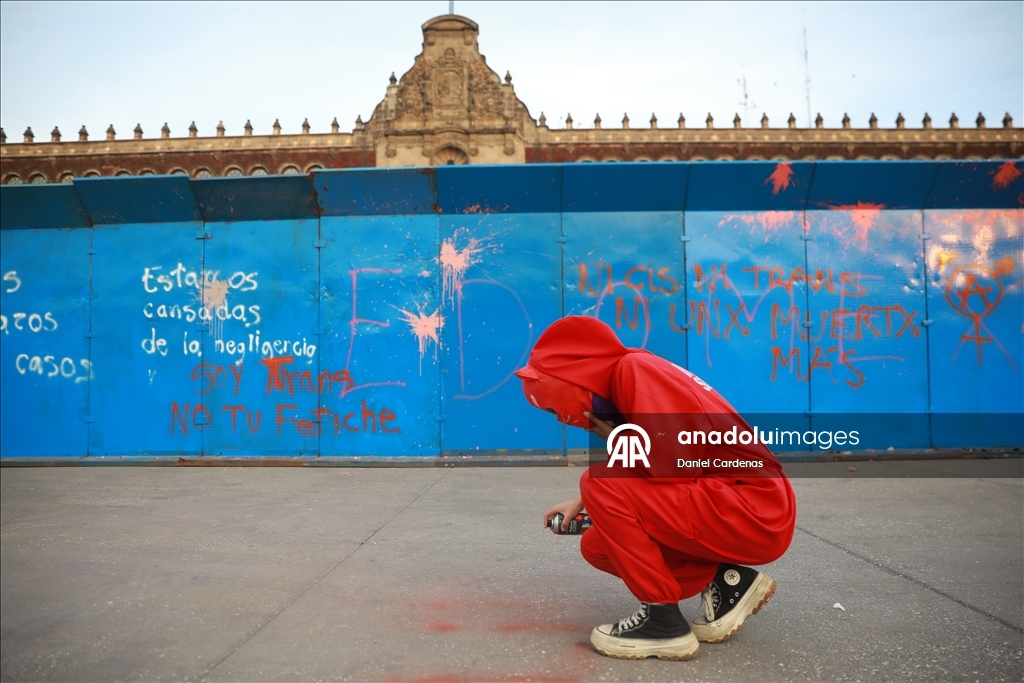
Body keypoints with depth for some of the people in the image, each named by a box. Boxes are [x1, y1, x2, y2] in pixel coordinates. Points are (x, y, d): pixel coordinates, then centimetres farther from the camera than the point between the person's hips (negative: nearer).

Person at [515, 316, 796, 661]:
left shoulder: (636, 369, -15)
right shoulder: (622, 384, 11)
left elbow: (674, 466, -24)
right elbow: (653, 470, 19)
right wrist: (580, 503, 10)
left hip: (757, 511, -9)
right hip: (740, 509, 9)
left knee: (601, 482, -16)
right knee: (597, 544, 10)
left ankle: (663, 617, -8)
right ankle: (725, 583, 9)